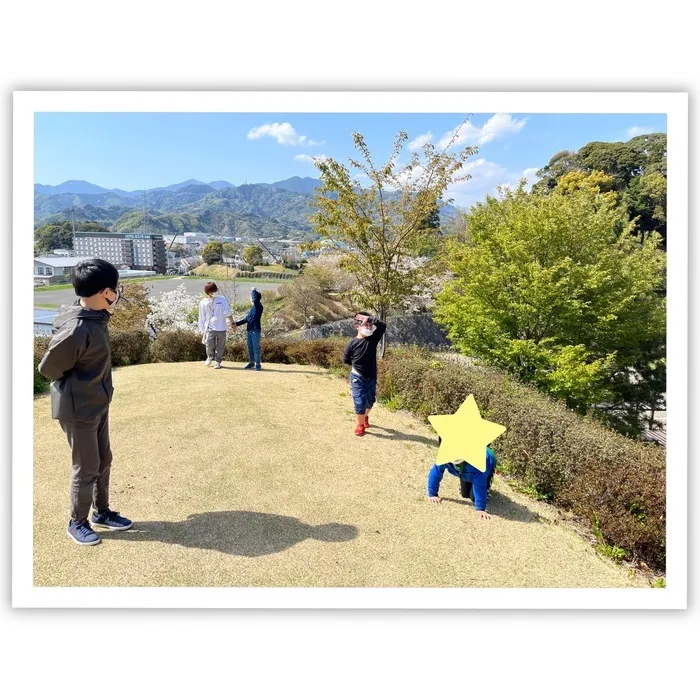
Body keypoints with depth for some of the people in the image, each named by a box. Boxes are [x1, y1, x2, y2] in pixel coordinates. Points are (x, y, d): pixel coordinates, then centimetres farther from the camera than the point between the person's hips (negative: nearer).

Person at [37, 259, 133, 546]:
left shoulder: (95, 317, -2)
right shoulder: (77, 330, -29)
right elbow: (49, 368, -16)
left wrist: (95, 385, 7)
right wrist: (76, 387, -2)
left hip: (98, 404, 8)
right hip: (79, 409, -8)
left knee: (103, 461, 19)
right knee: (86, 468, 8)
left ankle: (102, 512, 38)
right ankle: (77, 523, 29)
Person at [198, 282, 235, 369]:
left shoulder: (222, 299, 0)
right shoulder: (203, 303, 2)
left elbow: (228, 312, -1)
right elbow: (202, 318, 7)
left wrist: (232, 322, -5)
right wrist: (202, 330, 6)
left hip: (221, 328, 1)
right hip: (210, 328, 0)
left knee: (220, 346, 6)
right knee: (209, 345, -11)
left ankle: (217, 361, 24)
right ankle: (210, 357, 20)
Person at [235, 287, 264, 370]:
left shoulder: (259, 307, -10)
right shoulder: (252, 308, 14)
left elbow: (255, 300, -30)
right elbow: (247, 318, 19)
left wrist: (253, 290, -14)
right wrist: (237, 323, 15)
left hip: (255, 331, -8)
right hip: (249, 330, 8)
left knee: (256, 348, -3)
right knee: (250, 348, 14)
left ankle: (258, 364, 5)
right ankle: (251, 362, 26)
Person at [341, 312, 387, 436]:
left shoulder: (373, 338, -7)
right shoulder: (352, 343, -13)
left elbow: (383, 325, -20)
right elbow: (345, 359, 0)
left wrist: (369, 318, -22)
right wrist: (357, 365, 4)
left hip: (371, 377, 4)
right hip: (358, 378, -3)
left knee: (370, 401, 18)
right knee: (360, 402, -5)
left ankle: (365, 417, 48)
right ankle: (360, 425, 17)